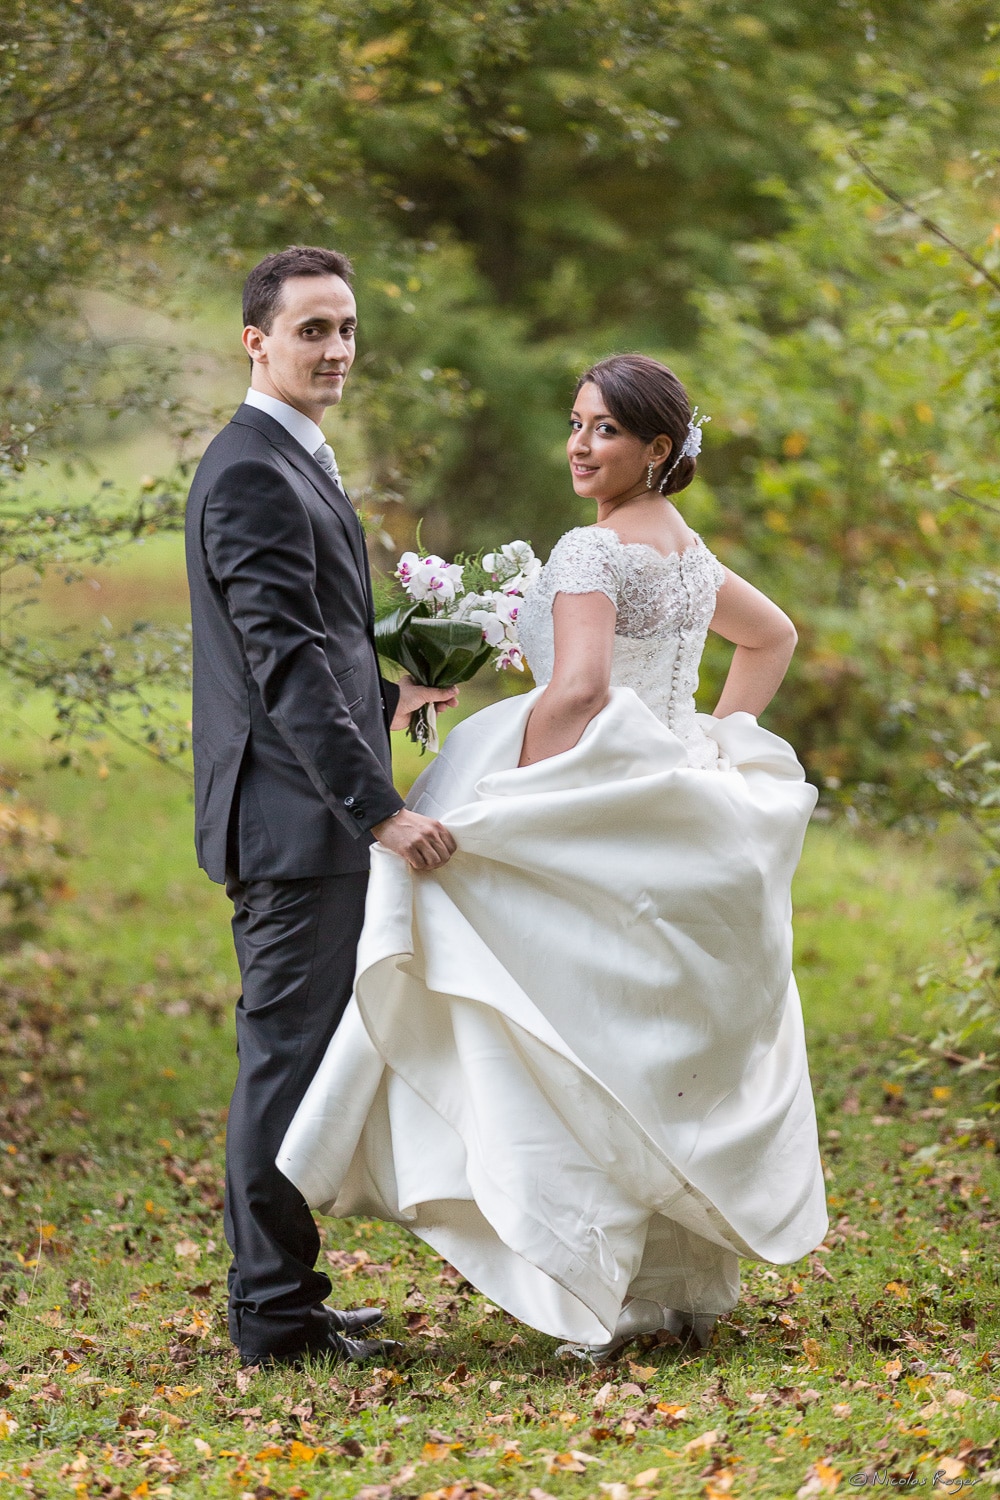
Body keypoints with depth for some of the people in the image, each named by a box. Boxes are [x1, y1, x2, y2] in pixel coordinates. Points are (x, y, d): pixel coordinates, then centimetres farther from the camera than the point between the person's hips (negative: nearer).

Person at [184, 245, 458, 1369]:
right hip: (295, 819, -11)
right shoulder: (252, 475, -16)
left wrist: (384, 698, 23)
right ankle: (276, 1315, 2)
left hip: (309, 821, 11)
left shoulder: (291, 464, 17)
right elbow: (286, 665, -25)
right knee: (289, 1057, -4)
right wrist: (380, 807, -28)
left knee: (292, 1057, 15)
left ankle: (280, 1296, 24)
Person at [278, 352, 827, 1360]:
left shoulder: (592, 551, -13)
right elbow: (772, 637, 30)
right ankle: (690, 1283, 19)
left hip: (604, 819, -9)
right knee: (676, 1052, 13)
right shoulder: (689, 551, 15)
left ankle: (602, 1297, -8)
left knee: (589, 1057, -6)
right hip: (679, 816, 9)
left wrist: (509, 806, -19)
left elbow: (577, 691, -25)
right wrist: (713, 744, 22)